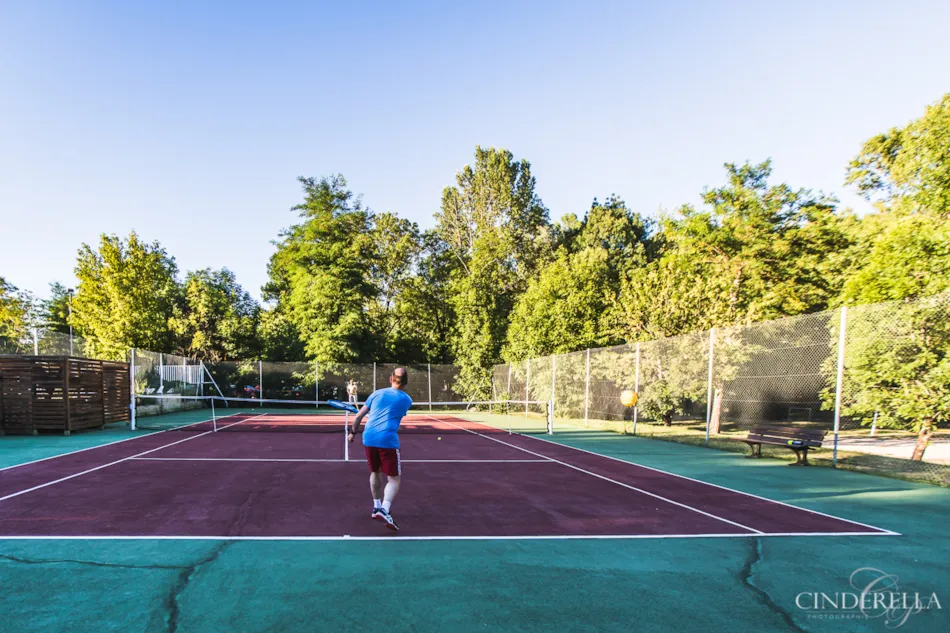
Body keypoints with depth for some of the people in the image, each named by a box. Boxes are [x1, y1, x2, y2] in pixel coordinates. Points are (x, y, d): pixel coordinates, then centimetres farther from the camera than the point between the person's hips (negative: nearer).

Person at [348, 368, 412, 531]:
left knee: (375, 472, 25)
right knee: (394, 479, 2)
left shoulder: (377, 393, 12)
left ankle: (377, 507, 33)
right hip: (388, 440, -4)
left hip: (369, 438, 4)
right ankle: (384, 510, -19)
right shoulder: (407, 400, 8)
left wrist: (353, 432, 28)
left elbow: (358, 416, 12)